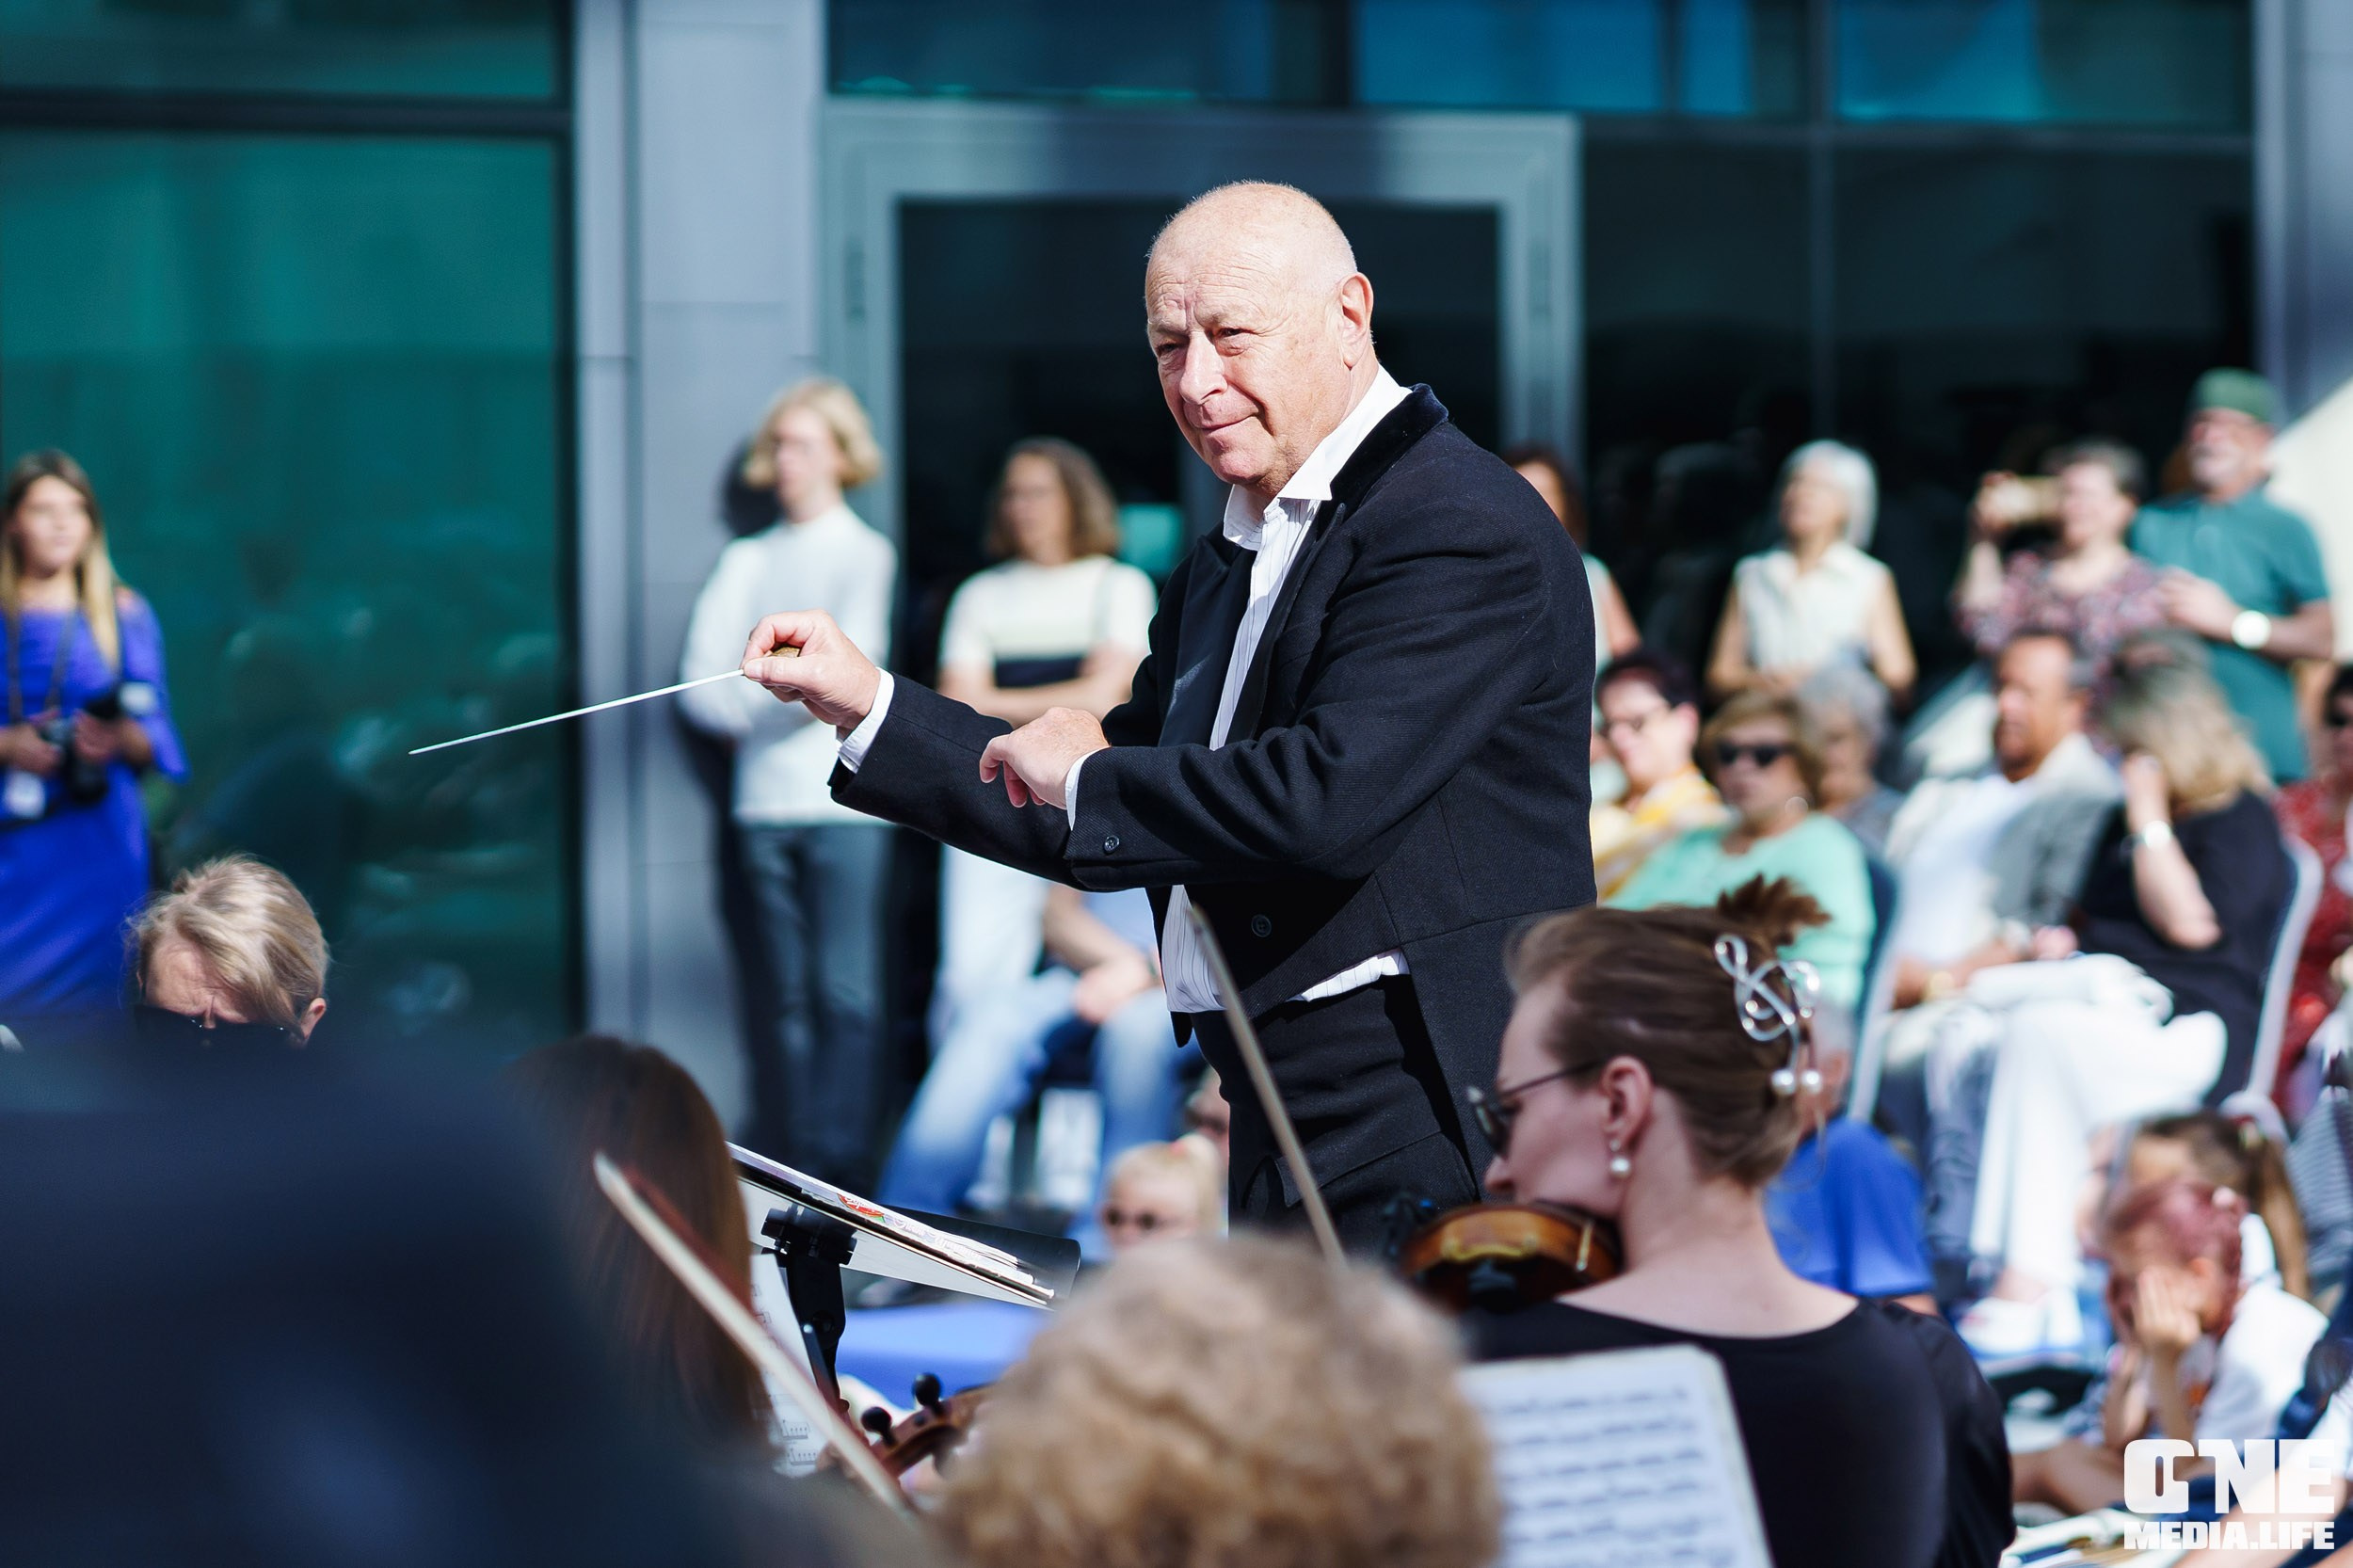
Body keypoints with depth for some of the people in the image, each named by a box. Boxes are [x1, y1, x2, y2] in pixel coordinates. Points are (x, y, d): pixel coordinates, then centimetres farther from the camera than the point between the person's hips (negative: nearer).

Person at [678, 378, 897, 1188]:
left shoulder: (865, 553, 6)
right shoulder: (746, 561, 16)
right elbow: (701, 684, 7)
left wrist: (752, 704, -1)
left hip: (845, 798, -4)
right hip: (766, 802, 4)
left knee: (845, 991, -9)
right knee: (789, 993, 3)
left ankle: (843, 1168, -11)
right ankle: (791, 1171, 4)